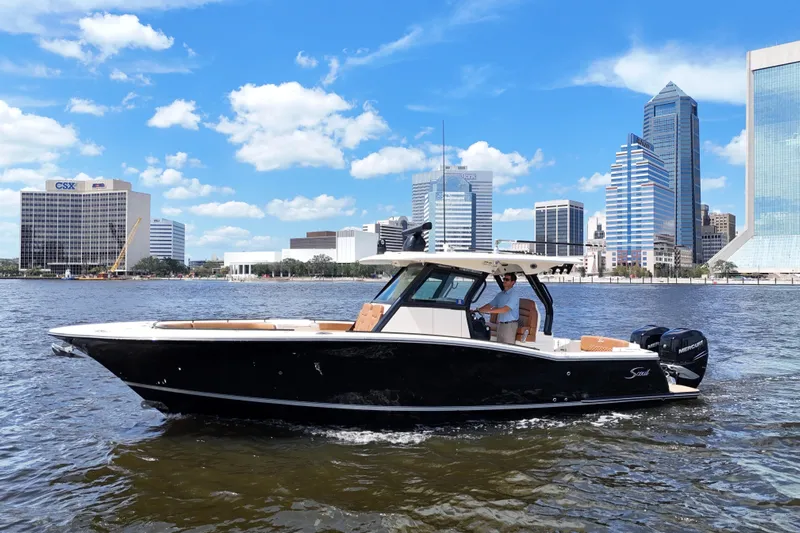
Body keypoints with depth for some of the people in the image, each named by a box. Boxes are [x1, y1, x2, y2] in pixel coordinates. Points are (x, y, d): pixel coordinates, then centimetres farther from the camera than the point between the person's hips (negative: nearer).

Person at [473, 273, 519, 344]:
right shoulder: (500, 295, 14)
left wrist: (489, 311, -29)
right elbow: (490, 305, 18)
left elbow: (505, 309, -24)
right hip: (500, 324, 8)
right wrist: (478, 310, 4)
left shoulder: (514, 295, -12)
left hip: (510, 325, -8)